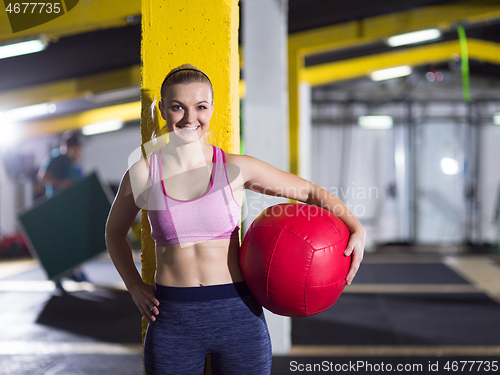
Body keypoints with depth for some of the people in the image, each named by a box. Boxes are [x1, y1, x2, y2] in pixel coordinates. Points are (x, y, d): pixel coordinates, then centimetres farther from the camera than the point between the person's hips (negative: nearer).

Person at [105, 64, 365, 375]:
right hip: (172, 321, 0)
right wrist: (134, 285, 7)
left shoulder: (237, 169, -1)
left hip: (238, 314, 0)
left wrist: (357, 229, -7)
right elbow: (115, 232, 19)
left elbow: (312, 192, 7)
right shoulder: (142, 174, 0)